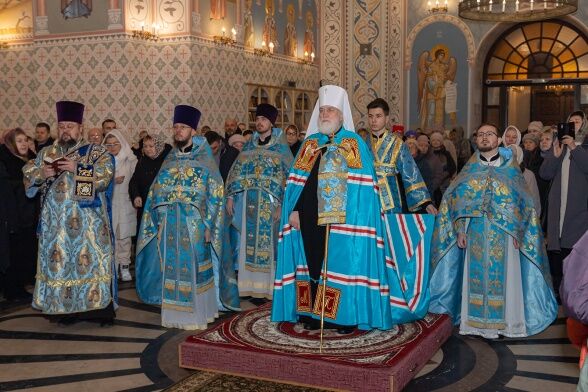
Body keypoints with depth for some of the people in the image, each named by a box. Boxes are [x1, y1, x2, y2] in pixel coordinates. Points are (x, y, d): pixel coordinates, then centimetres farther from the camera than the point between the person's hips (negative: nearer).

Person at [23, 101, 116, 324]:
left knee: (91, 261, -3)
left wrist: (77, 168, -19)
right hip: (55, 222, 4)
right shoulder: (46, 154, 14)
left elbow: (104, 176, -12)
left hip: (87, 221, -4)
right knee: (59, 262, 6)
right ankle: (67, 308, 15)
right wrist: (44, 173, -9)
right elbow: (28, 176, 12)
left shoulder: (96, 152, 1)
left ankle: (100, 308, 5)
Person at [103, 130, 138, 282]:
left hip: (125, 205, 0)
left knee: (124, 237, 5)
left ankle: (125, 267, 14)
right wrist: (113, 181, -14)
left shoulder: (131, 160, 1)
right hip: (108, 205, 0)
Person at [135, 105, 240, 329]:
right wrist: (159, 223, 6)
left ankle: (197, 315, 11)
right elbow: (157, 193, 13)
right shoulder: (170, 160, 12)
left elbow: (215, 195, -6)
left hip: (195, 226, -4)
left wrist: (208, 226, -12)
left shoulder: (204, 161, -2)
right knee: (172, 268, 7)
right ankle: (175, 313, 18)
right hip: (170, 226, 5)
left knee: (195, 268, 0)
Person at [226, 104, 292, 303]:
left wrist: (281, 204, -14)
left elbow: (289, 177, -6)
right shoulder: (249, 147, 14)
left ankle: (265, 287, 4)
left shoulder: (281, 148, 0)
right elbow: (236, 172, 13)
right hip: (248, 204, 4)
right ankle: (251, 286, 12)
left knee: (267, 243, -3)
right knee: (249, 243, 5)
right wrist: (231, 197, 4)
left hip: (270, 204, -4)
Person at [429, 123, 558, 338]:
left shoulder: (510, 169, 4)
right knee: (477, 277, 3)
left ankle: (506, 322, 12)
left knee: (504, 277, 1)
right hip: (475, 234, 1)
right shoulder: (470, 170, 8)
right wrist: (460, 230, -2)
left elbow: (523, 202, 4)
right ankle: (477, 322, 11)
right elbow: (456, 199, 7)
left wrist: (517, 231, -5)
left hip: (504, 234, -1)